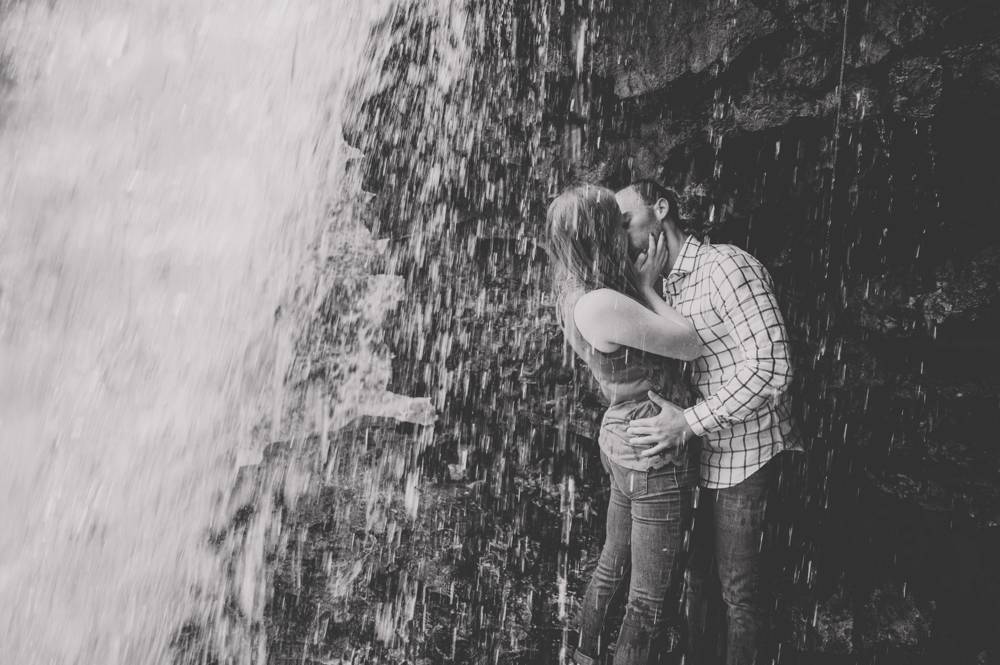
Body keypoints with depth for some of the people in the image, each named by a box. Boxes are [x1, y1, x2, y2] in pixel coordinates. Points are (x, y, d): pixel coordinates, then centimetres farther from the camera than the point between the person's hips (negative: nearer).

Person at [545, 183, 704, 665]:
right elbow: (692, 345, -18)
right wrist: (647, 285, -11)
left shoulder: (576, 296, 2)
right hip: (654, 451, -10)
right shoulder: (603, 305, -27)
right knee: (648, 598, 7)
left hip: (621, 439, 10)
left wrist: (639, 283, 1)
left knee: (612, 565, 26)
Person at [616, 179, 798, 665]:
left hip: (742, 455, -7)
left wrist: (688, 423, -24)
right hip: (693, 454, 7)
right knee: (690, 574, 17)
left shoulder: (726, 266, -17)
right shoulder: (660, 285, 9)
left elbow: (772, 368, -22)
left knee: (737, 587, 7)